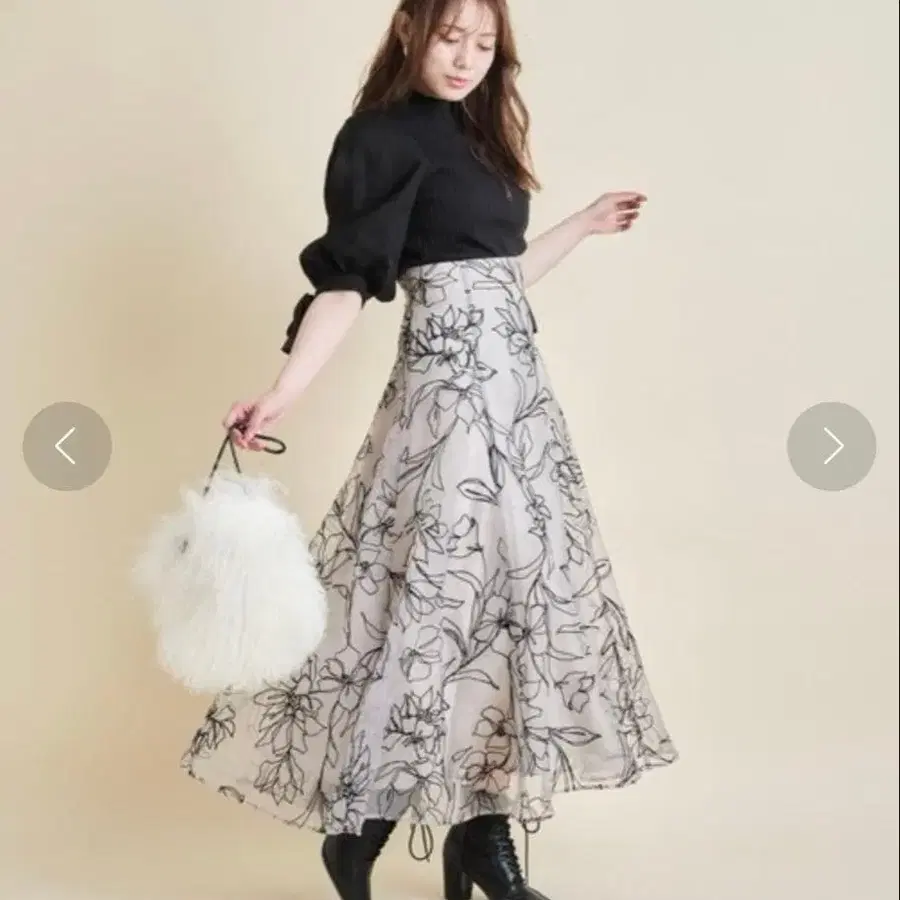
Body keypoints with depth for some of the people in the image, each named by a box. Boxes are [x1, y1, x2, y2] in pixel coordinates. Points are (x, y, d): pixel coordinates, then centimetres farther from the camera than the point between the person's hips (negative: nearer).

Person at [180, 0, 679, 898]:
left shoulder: (479, 136, 17)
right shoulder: (383, 137, -6)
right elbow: (344, 280, -13)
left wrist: (587, 224, 29)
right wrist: (283, 390, -25)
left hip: (514, 378, 8)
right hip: (449, 382, -8)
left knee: (518, 588, 5)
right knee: (435, 589, -8)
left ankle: (483, 828, 12)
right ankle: (354, 825, 6)